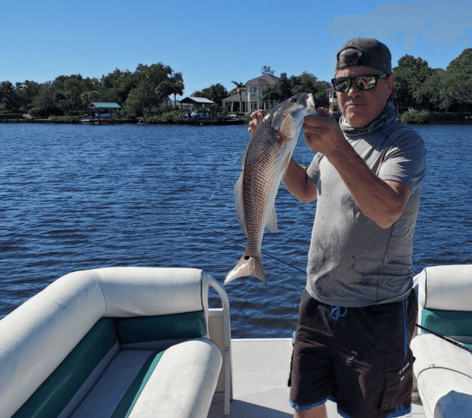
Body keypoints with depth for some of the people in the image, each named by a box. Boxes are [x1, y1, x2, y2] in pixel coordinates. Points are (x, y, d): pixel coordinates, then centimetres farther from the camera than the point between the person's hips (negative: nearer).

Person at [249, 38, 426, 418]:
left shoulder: (405, 143, -15)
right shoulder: (334, 135, 7)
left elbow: (386, 211, -32)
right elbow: (307, 189, 19)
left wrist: (336, 148, -45)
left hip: (376, 312, -6)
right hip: (318, 302, 6)